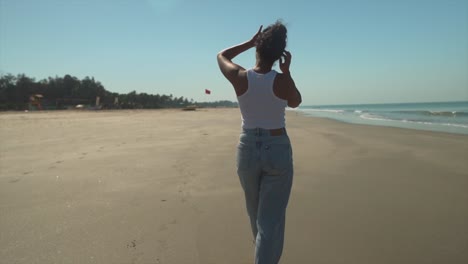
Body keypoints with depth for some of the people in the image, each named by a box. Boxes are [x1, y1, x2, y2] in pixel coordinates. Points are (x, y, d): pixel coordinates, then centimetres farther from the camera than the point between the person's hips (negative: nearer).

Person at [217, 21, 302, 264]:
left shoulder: (240, 77, -9)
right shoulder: (282, 81, -13)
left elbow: (221, 56, 13)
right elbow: (295, 102, 10)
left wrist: (250, 42, 11)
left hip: (248, 149, 3)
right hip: (278, 150, -3)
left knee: (256, 212, 26)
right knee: (271, 218, 4)